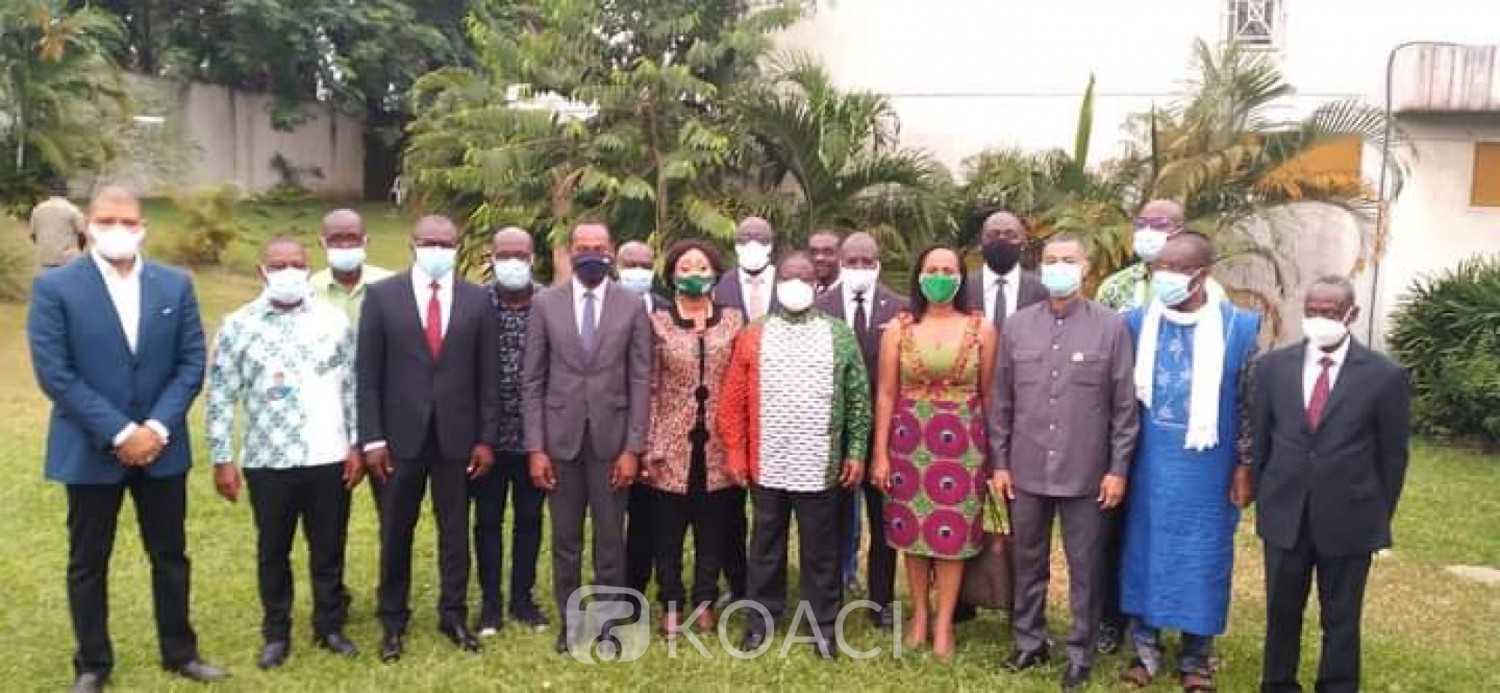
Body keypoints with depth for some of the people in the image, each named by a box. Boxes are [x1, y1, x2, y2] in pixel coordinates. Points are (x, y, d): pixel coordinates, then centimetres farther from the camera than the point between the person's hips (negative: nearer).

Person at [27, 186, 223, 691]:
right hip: (90, 450, -2)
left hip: (162, 446, 2)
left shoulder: (175, 285, 2)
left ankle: (179, 652, 27)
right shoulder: (54, 287, -6)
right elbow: (54, 373, -12)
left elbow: (192, 363, 0)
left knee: (171, 555, 12)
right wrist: (119, 433, -17)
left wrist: (158, 428, -12)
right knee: (88, 562, 11)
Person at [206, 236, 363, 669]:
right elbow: (221, 396, -1)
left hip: (329, 458, 1)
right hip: (268, 461, -1)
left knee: (329, 549, 11)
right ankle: (276, 635, 27)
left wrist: (356, 445, 1)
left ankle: (330, 627, 26)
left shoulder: (335, 320, 2)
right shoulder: (238, 325, -2)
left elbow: (352, 387, 5)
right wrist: (222, 460, -4)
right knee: (272, 552, 12)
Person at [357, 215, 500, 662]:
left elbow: (488, 375, 3)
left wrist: (486, 438, -1)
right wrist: (372, 438, -7)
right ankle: (393, 620, 25)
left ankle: (453, 615, 24)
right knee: (396, 532, 10)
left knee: (455, 530, 10)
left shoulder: (477, 299, 2)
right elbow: (367, 373, -2)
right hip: (401, 434, -1)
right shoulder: (382, 295, -1)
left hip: (456, 435, 1)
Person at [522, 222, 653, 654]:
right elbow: (532, 382, 1)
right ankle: (570, 623, 26)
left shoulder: (632, 306, 0)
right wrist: (535, 447, -4)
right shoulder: (545, 303, 2)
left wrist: (633, 447, -6)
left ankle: (608, 624, 22)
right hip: (561, 438, 1)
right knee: (565, 540, 10)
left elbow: (640, 382, -1)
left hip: (611, 438, -1)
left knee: (610, 539, 7)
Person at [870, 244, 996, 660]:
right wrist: (880, 453, -2)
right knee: (912, 529, 9)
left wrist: (994, 452, 1)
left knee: (953, 533, 3)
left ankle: (944, 623, 18)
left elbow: (988, 395, 4)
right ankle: (920, 614, 27)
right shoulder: (898, 330, 1)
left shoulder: (982, 329, 0)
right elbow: (886, 394, 1)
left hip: (961, 443, -1)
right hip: (908, 441, 1)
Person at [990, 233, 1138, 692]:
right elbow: (1002, 402, 7)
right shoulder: (1016, 326, 3)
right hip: (1026, 470, 2)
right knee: (1028, 563, 15)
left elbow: (1125, 405, -2)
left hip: (1086, 474, -2)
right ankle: (1029, 641, 31)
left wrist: (1118, 468, -5)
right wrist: (1000, 462, 5)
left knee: (1084, 569, 8)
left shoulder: (1111, 327, -4)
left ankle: (1080, 654, 24)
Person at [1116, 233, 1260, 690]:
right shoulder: (1137, 322, -1)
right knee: (1145, 549, 10)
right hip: (1150, 465, 2)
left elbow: (1247, 403, -1)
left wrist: (1244, 467, -2)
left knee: (1202, 556, 8)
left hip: (1207, 468, -2)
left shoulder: (1239, 327, -7)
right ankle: (1146, 646, 26)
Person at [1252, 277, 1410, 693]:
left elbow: (1393, 455, 0)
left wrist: (1380, 518, 4)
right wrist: (1263, 500, 8)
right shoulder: (1272, 367, 0)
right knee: (1281, 612, 14)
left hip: (1348, 520, -2)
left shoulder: (1385, 375, -7)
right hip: (1284, 515, 2)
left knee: (1341, 620, 11)